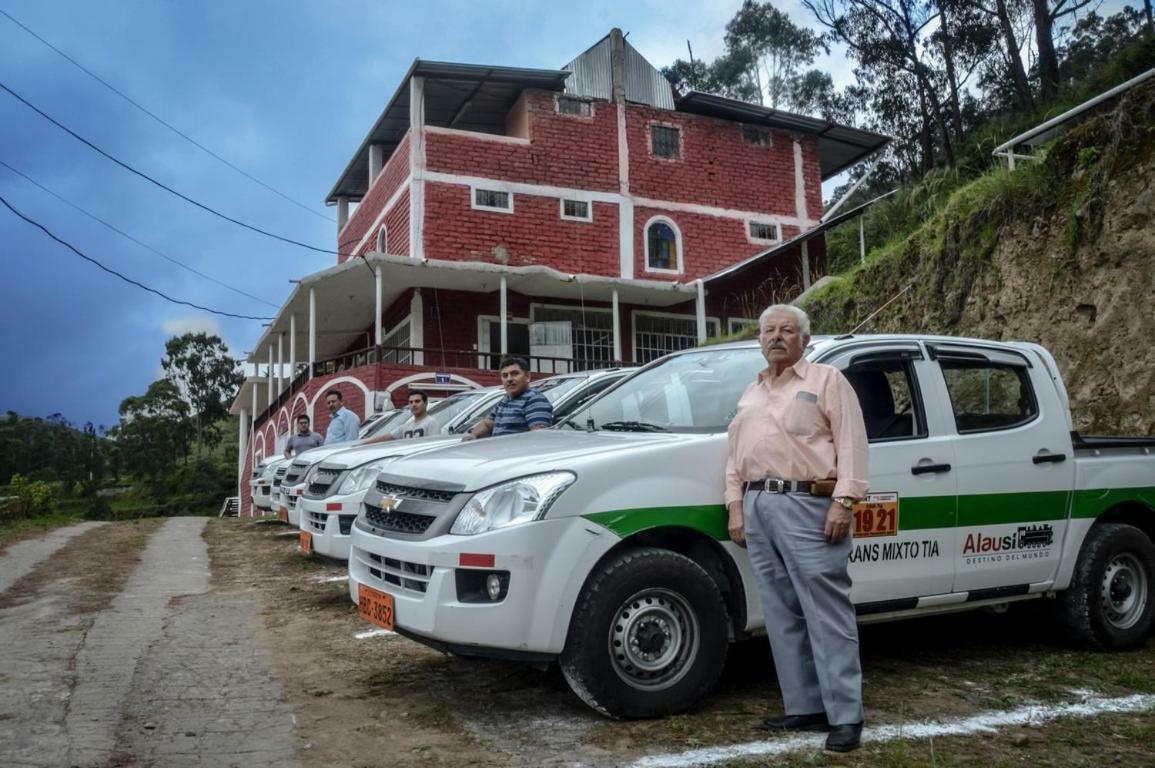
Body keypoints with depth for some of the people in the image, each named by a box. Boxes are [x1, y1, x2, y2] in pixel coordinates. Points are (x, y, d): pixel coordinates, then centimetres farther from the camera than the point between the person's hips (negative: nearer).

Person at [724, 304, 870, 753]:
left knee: (827, 615, -5)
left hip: (807, 504, -7)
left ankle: (845, 716, 1)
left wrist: (843, 502, -15)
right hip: (757, 506, 7)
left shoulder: (827, 381, 3)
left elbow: (851, 445, -6)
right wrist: (736, 507, 11)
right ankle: (805, 708, 17)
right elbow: (735, 456, 21)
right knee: (783, 616, 9)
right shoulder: (751, 395, 22)